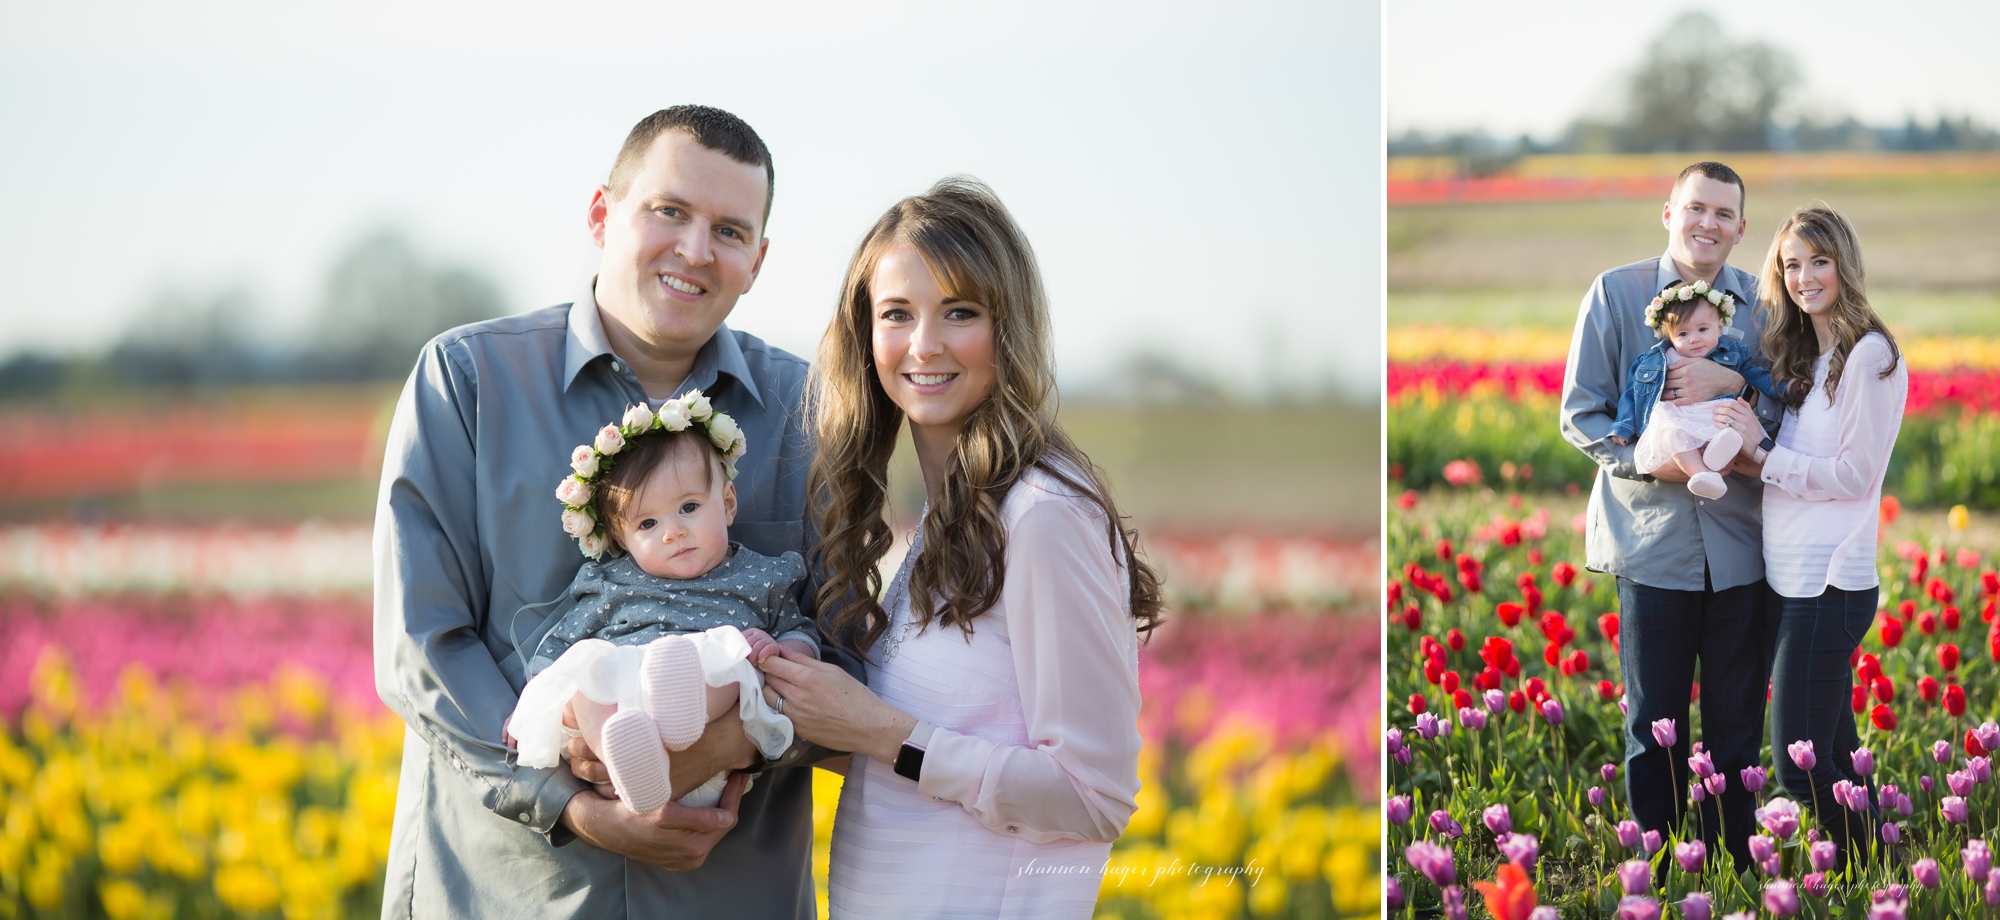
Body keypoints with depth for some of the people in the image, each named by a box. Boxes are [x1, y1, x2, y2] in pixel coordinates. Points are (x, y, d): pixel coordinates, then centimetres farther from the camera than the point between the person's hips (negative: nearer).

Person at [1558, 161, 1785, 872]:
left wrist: (1734, 382, -14)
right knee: (1654, 731, 5)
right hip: (1653, 539, -1)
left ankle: (1735, 870, 19)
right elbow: (1581, 414, 1)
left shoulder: (1762, 304, 6)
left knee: (1737, 727, 8)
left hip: (1742, 543, 2)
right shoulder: (1616, 293, 1)